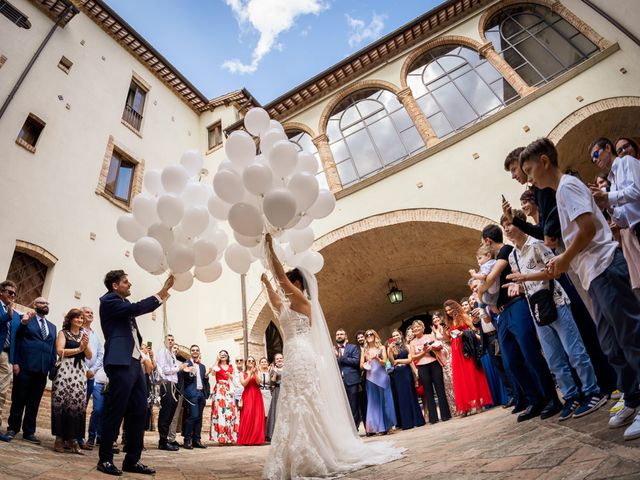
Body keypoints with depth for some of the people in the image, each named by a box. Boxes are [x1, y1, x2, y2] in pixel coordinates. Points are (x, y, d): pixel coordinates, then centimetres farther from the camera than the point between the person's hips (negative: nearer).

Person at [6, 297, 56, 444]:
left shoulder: (52, 327, 18)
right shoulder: (25, 319, 4)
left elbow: (53, 349, 15)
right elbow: (16, 340, -2)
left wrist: (52, 368, 7)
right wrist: (15, 362, -11)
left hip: (42, 370, 4)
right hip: (25, 367, -4)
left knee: (34, 403, 9)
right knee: (19, 399, 5)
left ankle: (29, 432, 17)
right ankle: (13, 428, 19)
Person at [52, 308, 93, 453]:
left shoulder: (84, 335, 18)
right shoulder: (63, 333, 7)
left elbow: (89, 356, 13)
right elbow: (60, 351, -7)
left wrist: (86, 346, -5)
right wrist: (78, 349, -8)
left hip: (80, 373, 3)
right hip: (65, 370, -3)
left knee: (78, 404, -2)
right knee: (61, 403, -5)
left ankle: (73, 438, 1)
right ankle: (59, 438, 4)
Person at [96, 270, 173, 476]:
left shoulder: (125, 303, 21)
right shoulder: (108, 300, -5)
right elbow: (136, 309, -17)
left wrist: (165, 291, 16)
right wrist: (161, 293, -12)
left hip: (134, 362, 9)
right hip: (120, 363, -9)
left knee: (139, 412, 8)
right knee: (115, 412, -2)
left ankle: (132, 460, 15)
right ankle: (105, 459, 12)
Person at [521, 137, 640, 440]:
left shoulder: (567, 185, -8)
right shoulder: (562, 191, 21)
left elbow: (589, 227, -20)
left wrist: (564, 258, -11)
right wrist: (563, 262, 14)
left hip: (605, 269, -10)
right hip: (597, 275, 11)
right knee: (611, 344, 14)